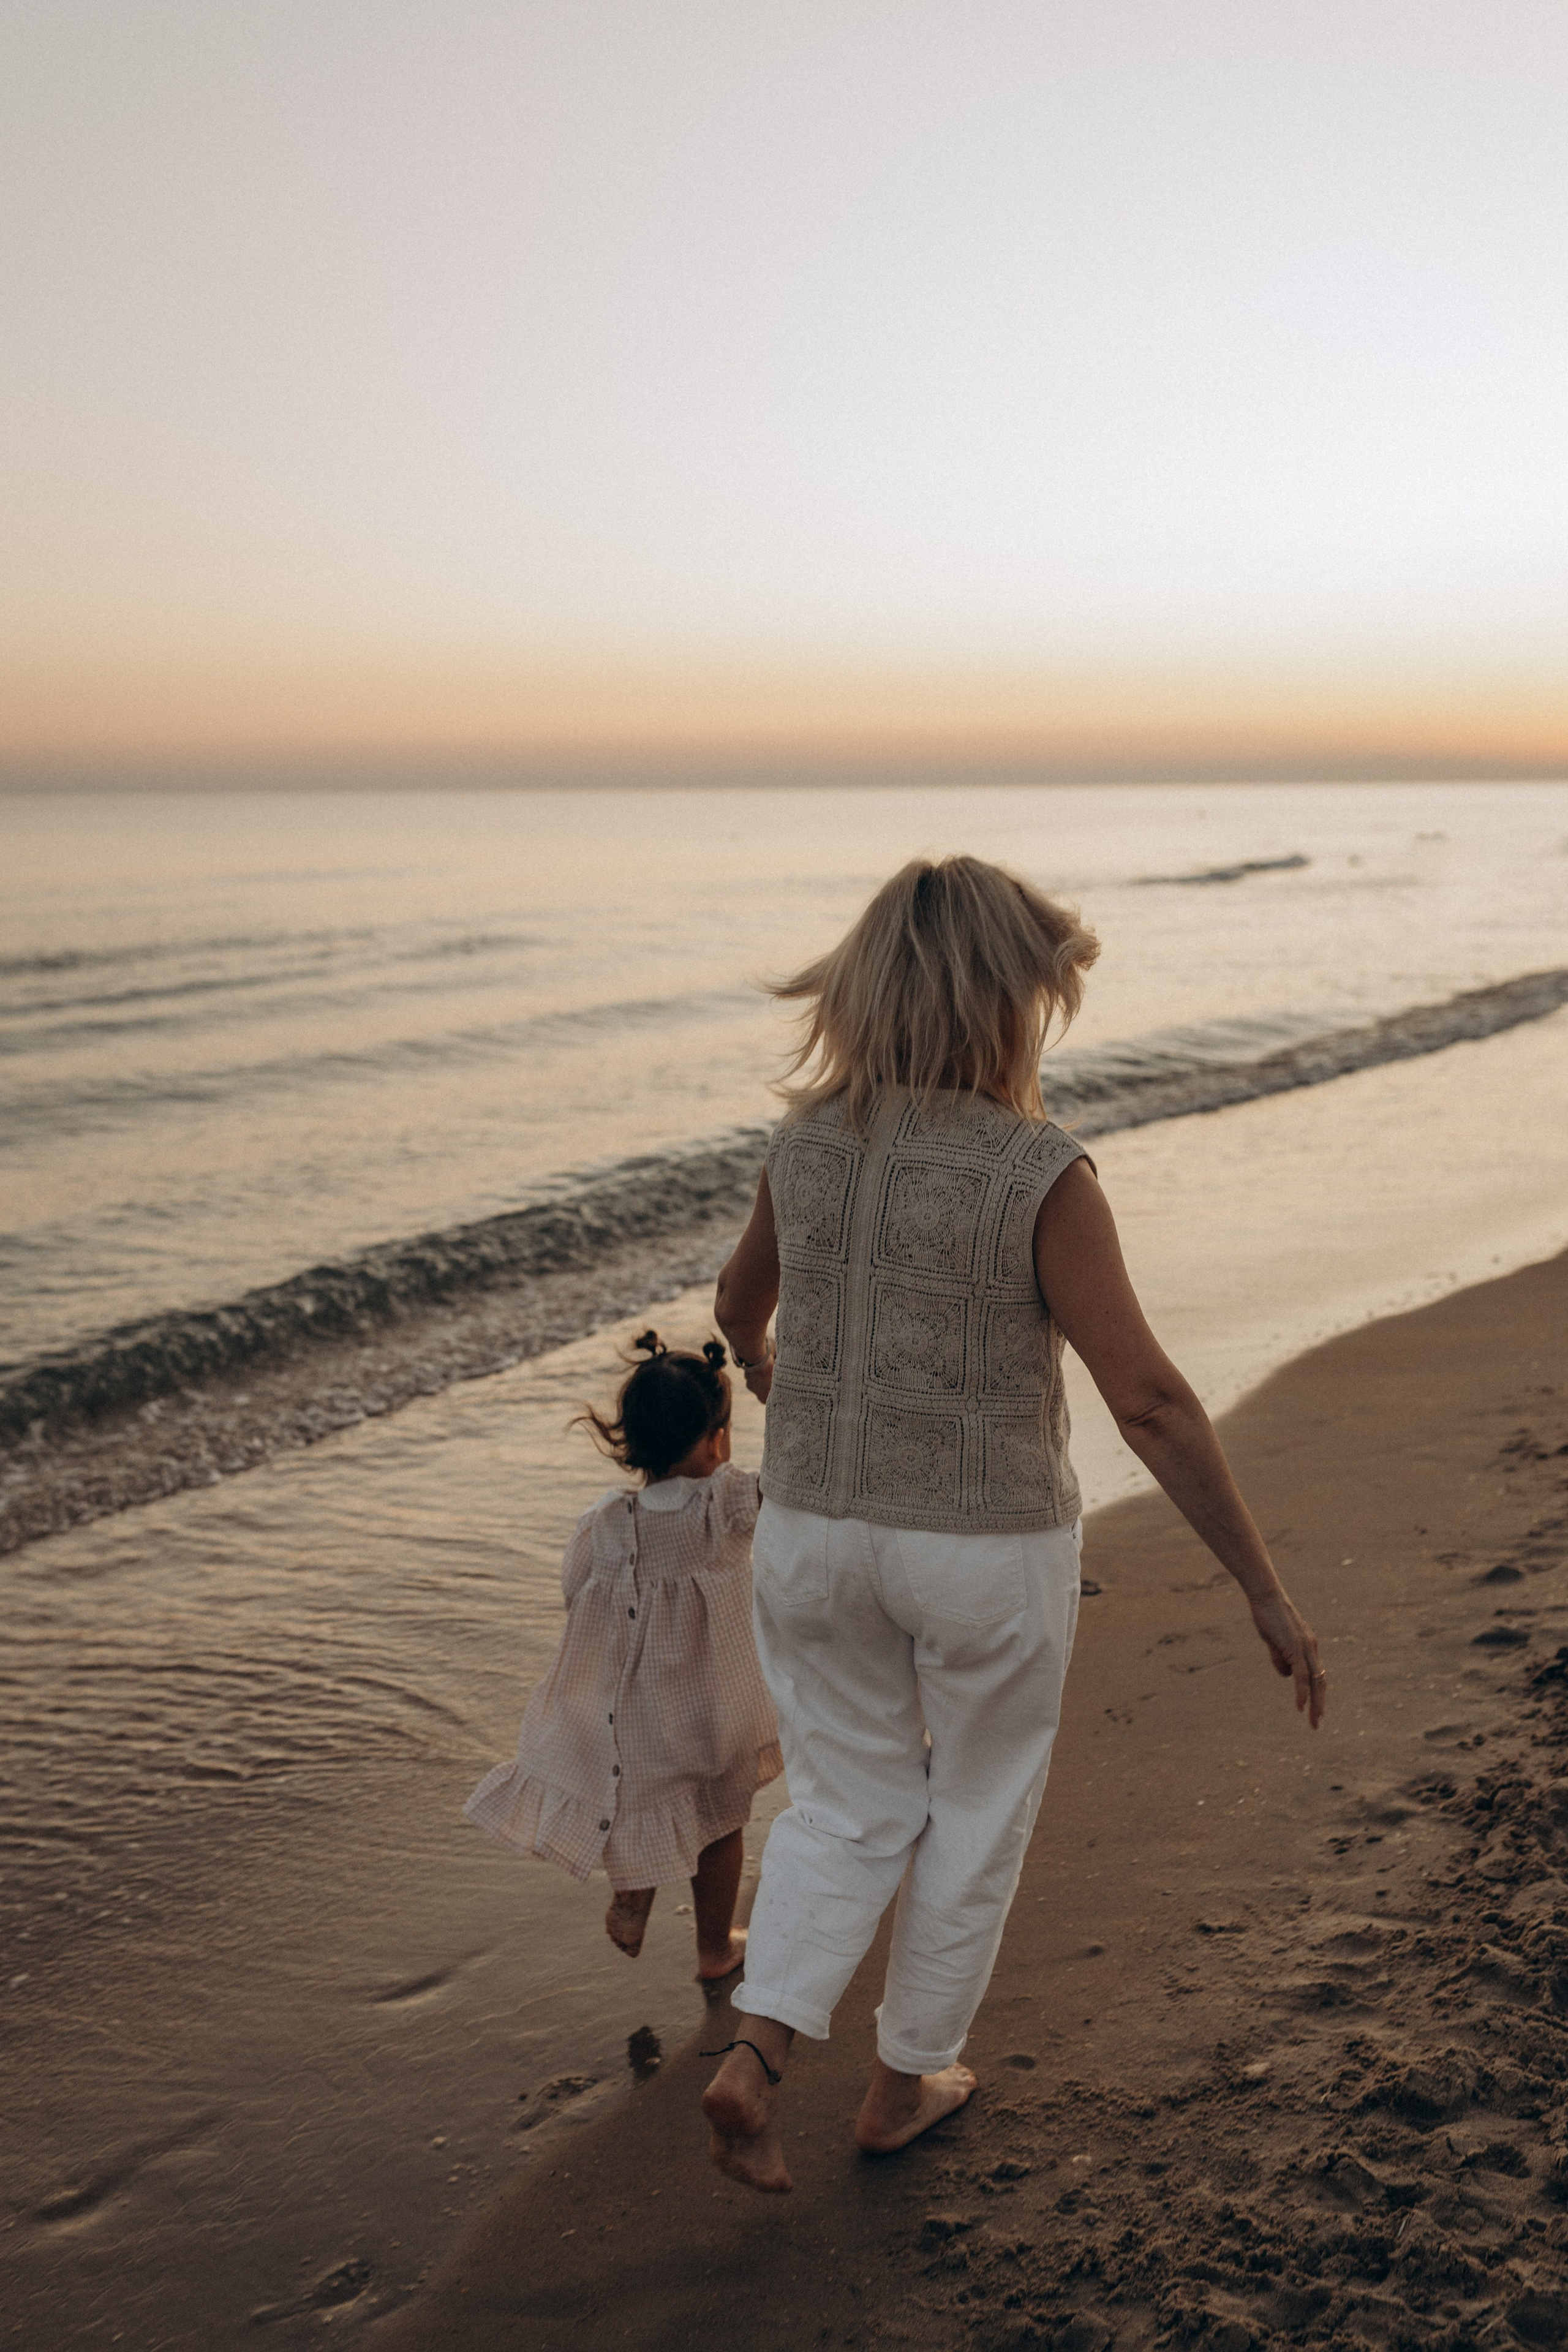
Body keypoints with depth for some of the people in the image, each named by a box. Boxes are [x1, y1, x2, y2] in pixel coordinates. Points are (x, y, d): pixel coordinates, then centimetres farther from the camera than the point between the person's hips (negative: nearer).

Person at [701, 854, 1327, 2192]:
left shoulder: (806, 1146, -4)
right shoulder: (1040, 1177, -20)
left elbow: (741, 1298, 15)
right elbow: (1149, 1402, -21)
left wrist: (759, 1364, 38)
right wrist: (1266, 1589, -14)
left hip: (816, 1527, 4)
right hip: (987, 1546, -4)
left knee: (848, 1805, 21)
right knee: (977, 1812, 20)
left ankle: (755, 2062, 5)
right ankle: (905, 2082, 34)